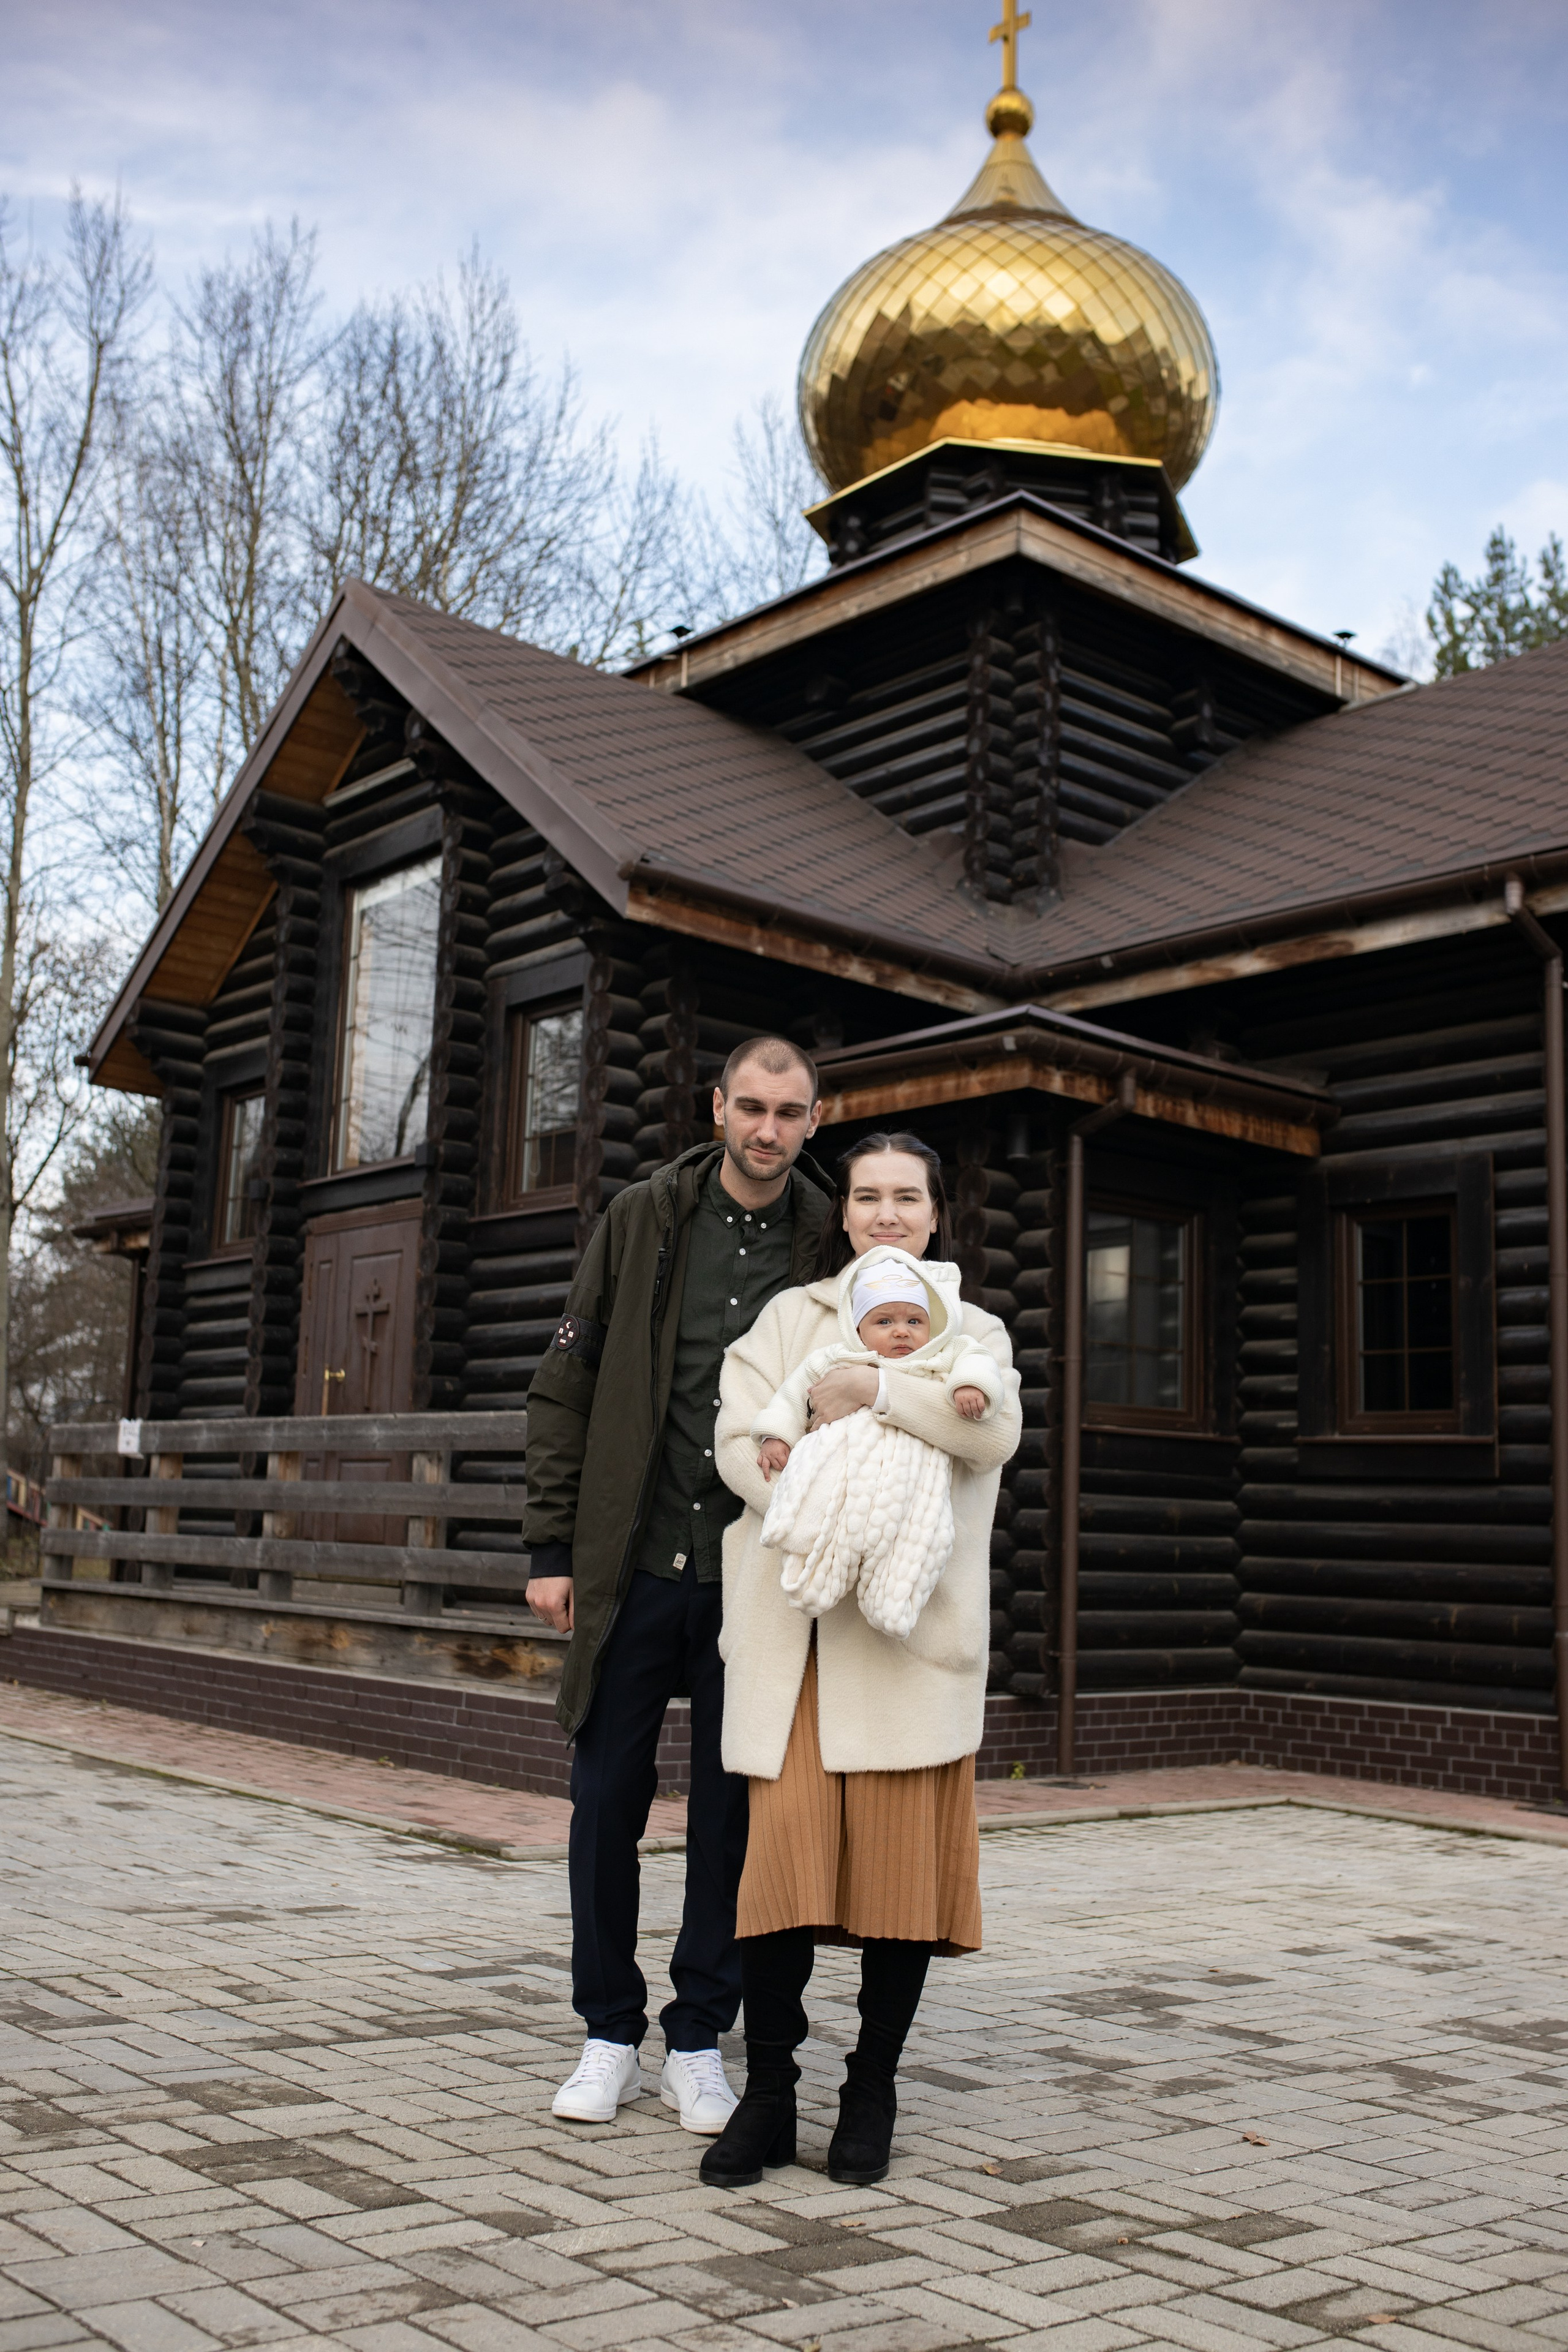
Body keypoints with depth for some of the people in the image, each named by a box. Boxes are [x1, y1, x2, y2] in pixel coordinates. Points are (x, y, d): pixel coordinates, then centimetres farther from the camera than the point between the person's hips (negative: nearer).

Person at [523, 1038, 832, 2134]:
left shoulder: (829, 1243, 2)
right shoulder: (643, 1219, 2)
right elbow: (566, 1386, 4)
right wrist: (554, 1546, -1)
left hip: (758, 1579, 0)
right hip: (635, 1564, 0)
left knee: (735, 1810, 7)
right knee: (609, 1798, 6)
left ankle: (699, 2039, 22)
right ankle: (610, 2033, 23)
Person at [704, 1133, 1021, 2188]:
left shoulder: (972, 1329, 16)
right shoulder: (789, 1316, 17)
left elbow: (994, 1433, -5)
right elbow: (739, 1438, 2)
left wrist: (880, 1387, -15)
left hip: (909, 1628, 0)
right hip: (792, 1622, 0)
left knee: (903, 1854, -1)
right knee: (784, 1843, -7)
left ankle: (873, 2091, 14)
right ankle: (769, 2095, 4)